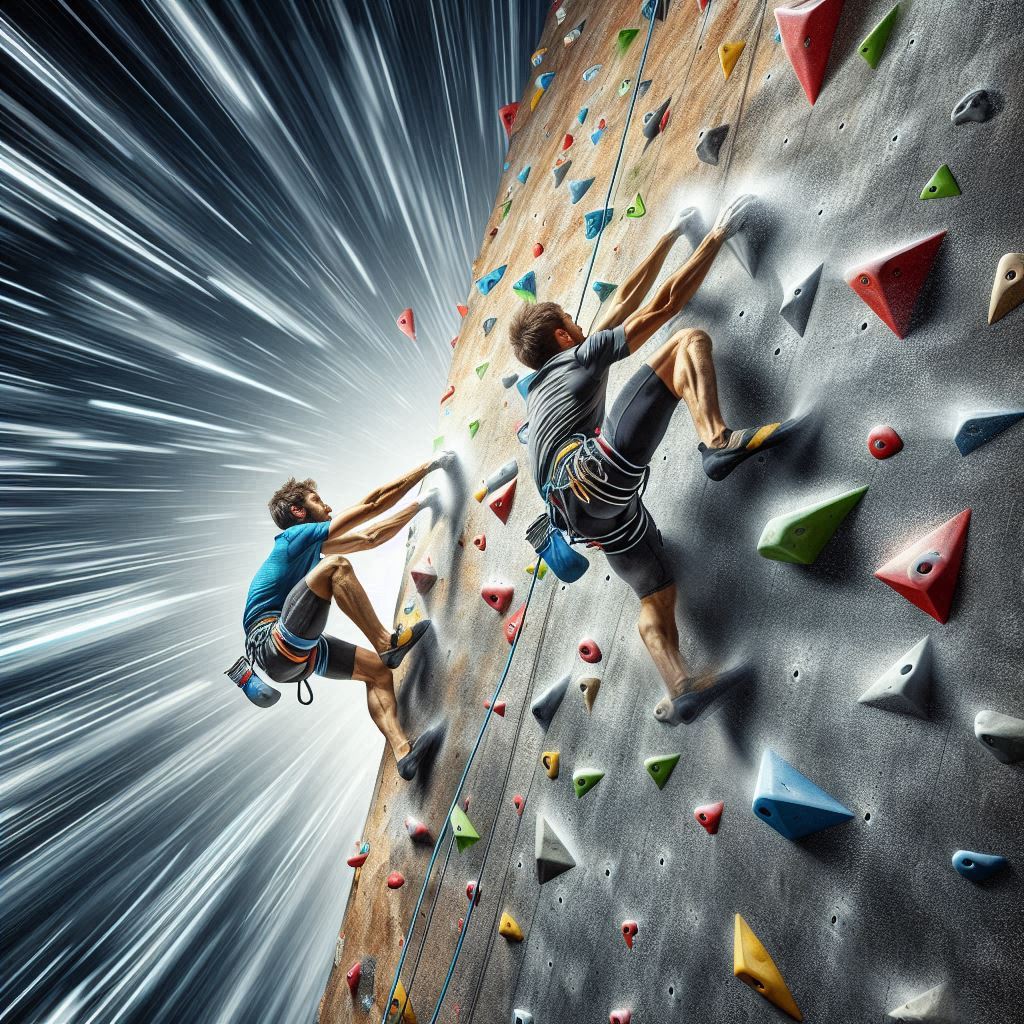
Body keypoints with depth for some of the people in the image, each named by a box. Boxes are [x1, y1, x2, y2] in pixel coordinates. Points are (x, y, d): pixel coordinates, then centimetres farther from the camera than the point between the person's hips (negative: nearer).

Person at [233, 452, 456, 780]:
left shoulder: (312, 547, 22)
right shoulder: (298, 534, -4)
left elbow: (368, 538, 21)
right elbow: (372, 503, -9)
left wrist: (421, 503, 20)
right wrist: (429, 466, -5)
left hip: (297, 651, 10)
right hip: (274, 642, -10)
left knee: (378, 670, 3)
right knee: (335, 566, -23)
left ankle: (403, 752, -7)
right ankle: (386, 643, -19)